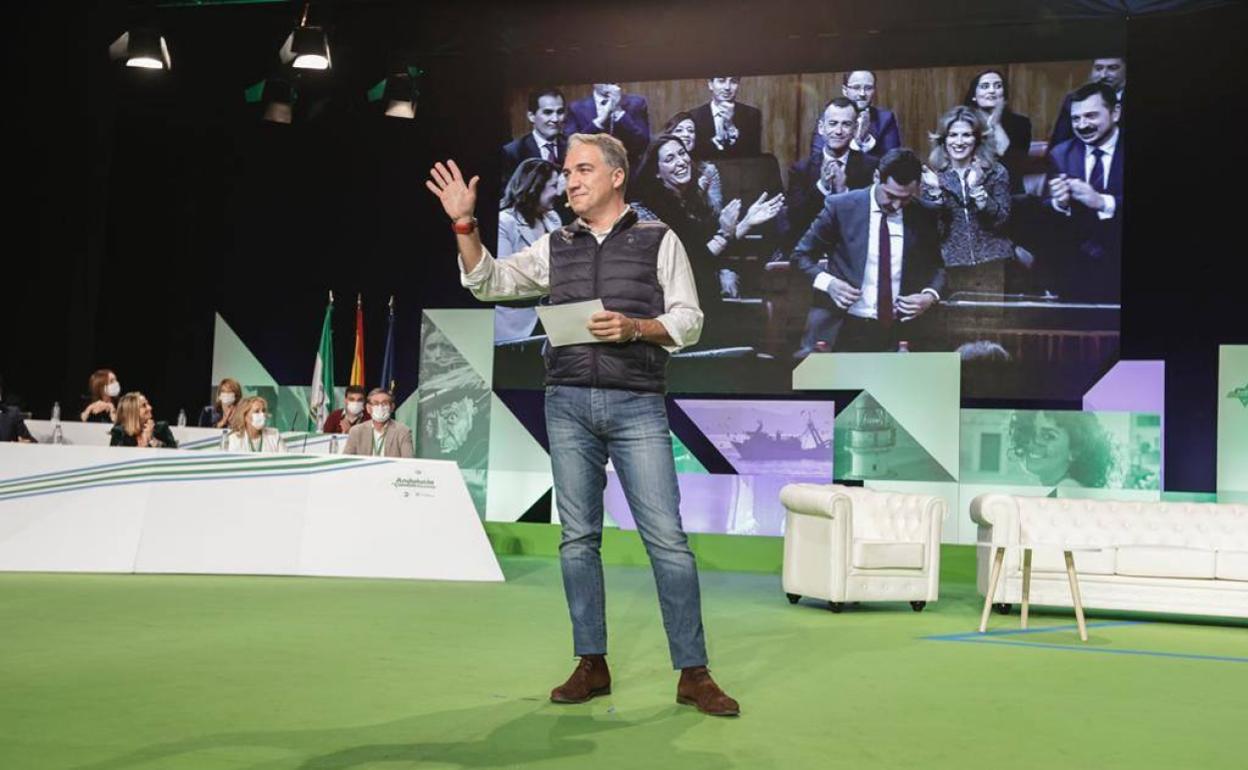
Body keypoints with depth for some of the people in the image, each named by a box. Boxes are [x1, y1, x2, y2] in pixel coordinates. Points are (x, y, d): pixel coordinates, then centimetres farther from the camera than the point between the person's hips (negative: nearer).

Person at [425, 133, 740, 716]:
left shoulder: (659, 241, 6)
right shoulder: (555, 247, 14)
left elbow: (689, 321, 3)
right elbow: (488, 283, 7)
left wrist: (634, 327, -14)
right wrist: (464, 224, -5)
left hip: (637, 405, -3)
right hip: (568, 404, 3)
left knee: (667, 537, -7)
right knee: (578, 536, 5)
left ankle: (693, 673, -1)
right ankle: (591, 665, 15)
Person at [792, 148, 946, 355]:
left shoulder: (921, 217, 4)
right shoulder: (841, 207, -4)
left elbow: (936, 267, 17)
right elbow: (802, 255, 4)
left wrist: (930, 296, -4)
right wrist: (828, 282, -14)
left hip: (896, 331, 2)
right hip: (844, 328, -2)